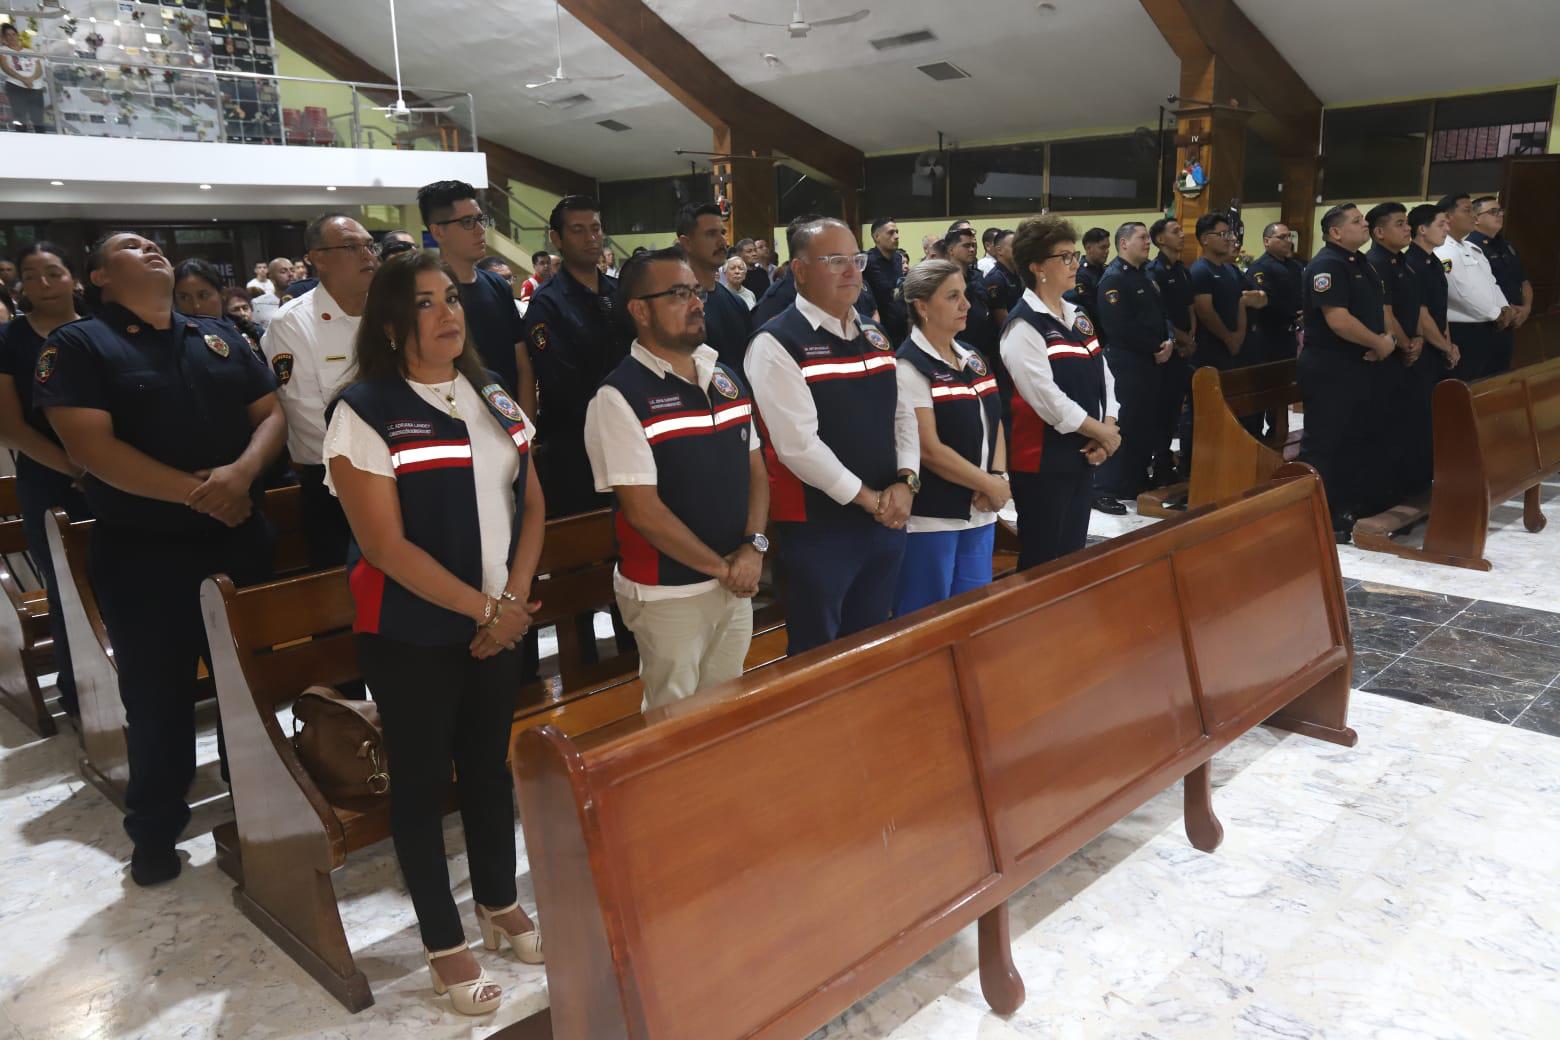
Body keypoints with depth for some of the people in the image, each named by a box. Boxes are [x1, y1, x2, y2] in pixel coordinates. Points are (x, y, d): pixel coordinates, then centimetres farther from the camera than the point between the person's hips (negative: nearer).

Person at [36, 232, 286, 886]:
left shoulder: (222, 337, 10)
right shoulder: (77, 346, -4)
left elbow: (271, 414, 4)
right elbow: (90, 446, -15)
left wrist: (241, 473, -16)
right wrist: (194, 491, -20)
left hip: (239, 538, 4)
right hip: (141, 552, -4)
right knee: (157, 696, 6)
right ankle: (155, 831, 24)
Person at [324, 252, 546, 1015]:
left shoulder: (494, 396, 5)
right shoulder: (364, 412, -13)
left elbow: (531, 503, 6)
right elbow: (384, 544, -18)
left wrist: (514, 598, -7)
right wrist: (482, 608, -15)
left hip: (501, 625, 5)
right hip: (411, 634, -5)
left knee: (490, 763, 17)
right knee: (424, 779, 9)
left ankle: (499, 904, 37)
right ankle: (443, 942, 25)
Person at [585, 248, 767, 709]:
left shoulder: (726, 377, 7)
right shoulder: (619, 396, -15)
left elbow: (755, 469, 11)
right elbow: (643, 510, -18)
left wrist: (754, 547, -5)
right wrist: (719, 567, -11)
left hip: (737, 585, 6)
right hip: (668, 595, -6)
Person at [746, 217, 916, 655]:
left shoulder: (874, 335, 10)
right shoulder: (777, 344, -14)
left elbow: (902, 415, 12)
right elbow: (798, 445, -20)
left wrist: (906, 481, -5)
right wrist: (867, 498, -14)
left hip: (887, 519, 7)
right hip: (819, 529, -7)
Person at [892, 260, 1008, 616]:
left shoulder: (973, 358, 11)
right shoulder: (908, 367, -13)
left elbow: (994, 424, 13)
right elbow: (929, 450, -17)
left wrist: (999, 477, -6)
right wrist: (990, 485, -10)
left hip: (979, 512, 7)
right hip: (930, 516, -7)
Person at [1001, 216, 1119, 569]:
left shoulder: (1077, 315, 11)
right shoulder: (1023, 326, -15)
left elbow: (1102, 375, 11)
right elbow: (1049, 400, -21)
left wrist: (1106, 432, -6)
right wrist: (1104, 434, -12)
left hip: (1082, 455, 8)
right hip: (1042, 460, -8)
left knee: (1073, 554, 16)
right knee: (1042, 561, 2)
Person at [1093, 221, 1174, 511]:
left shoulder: (1146, 276, 18)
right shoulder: (1114, 278, -11)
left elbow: (1161, 314, 18)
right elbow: (1121, 328, -21)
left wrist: (1169, 341, -3)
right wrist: (1155, 348, -14)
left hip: (1151, 362, 9)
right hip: (1125, 363, -9)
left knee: (1146, 423, 12)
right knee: (1121, 425, -8)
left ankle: (1137, 484, 23)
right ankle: (1103, 490, -3)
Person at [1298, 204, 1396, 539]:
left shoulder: (1361, 263, 16)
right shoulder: (1327, 264, -14)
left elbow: (1380, 307, 20)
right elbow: (1338, 320, -24)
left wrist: (1387, 340, -2)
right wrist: (1379, 343, -12)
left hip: (1360, 364, 10)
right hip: (1328, 368, -10)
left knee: (1362, 437, 17)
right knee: (1322, 444, -5)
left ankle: (1356, 507, 29)